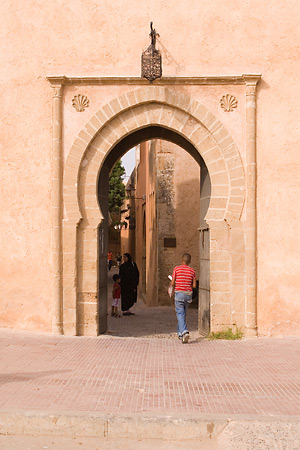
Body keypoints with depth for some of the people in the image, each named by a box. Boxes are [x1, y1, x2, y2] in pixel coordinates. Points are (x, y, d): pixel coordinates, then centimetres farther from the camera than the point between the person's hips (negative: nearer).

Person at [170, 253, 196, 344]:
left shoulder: (177, 269, -5)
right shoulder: (192, 271, 3)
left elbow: (172, 283, -6)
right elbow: (194, 285, 2)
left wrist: (172, 286, 16)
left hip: (179, 293, -3)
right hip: (188, 294, 3)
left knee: (180, 314, -5)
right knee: (183, 313, 19)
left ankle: (185, 332, -24)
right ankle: (180, 333, 27)